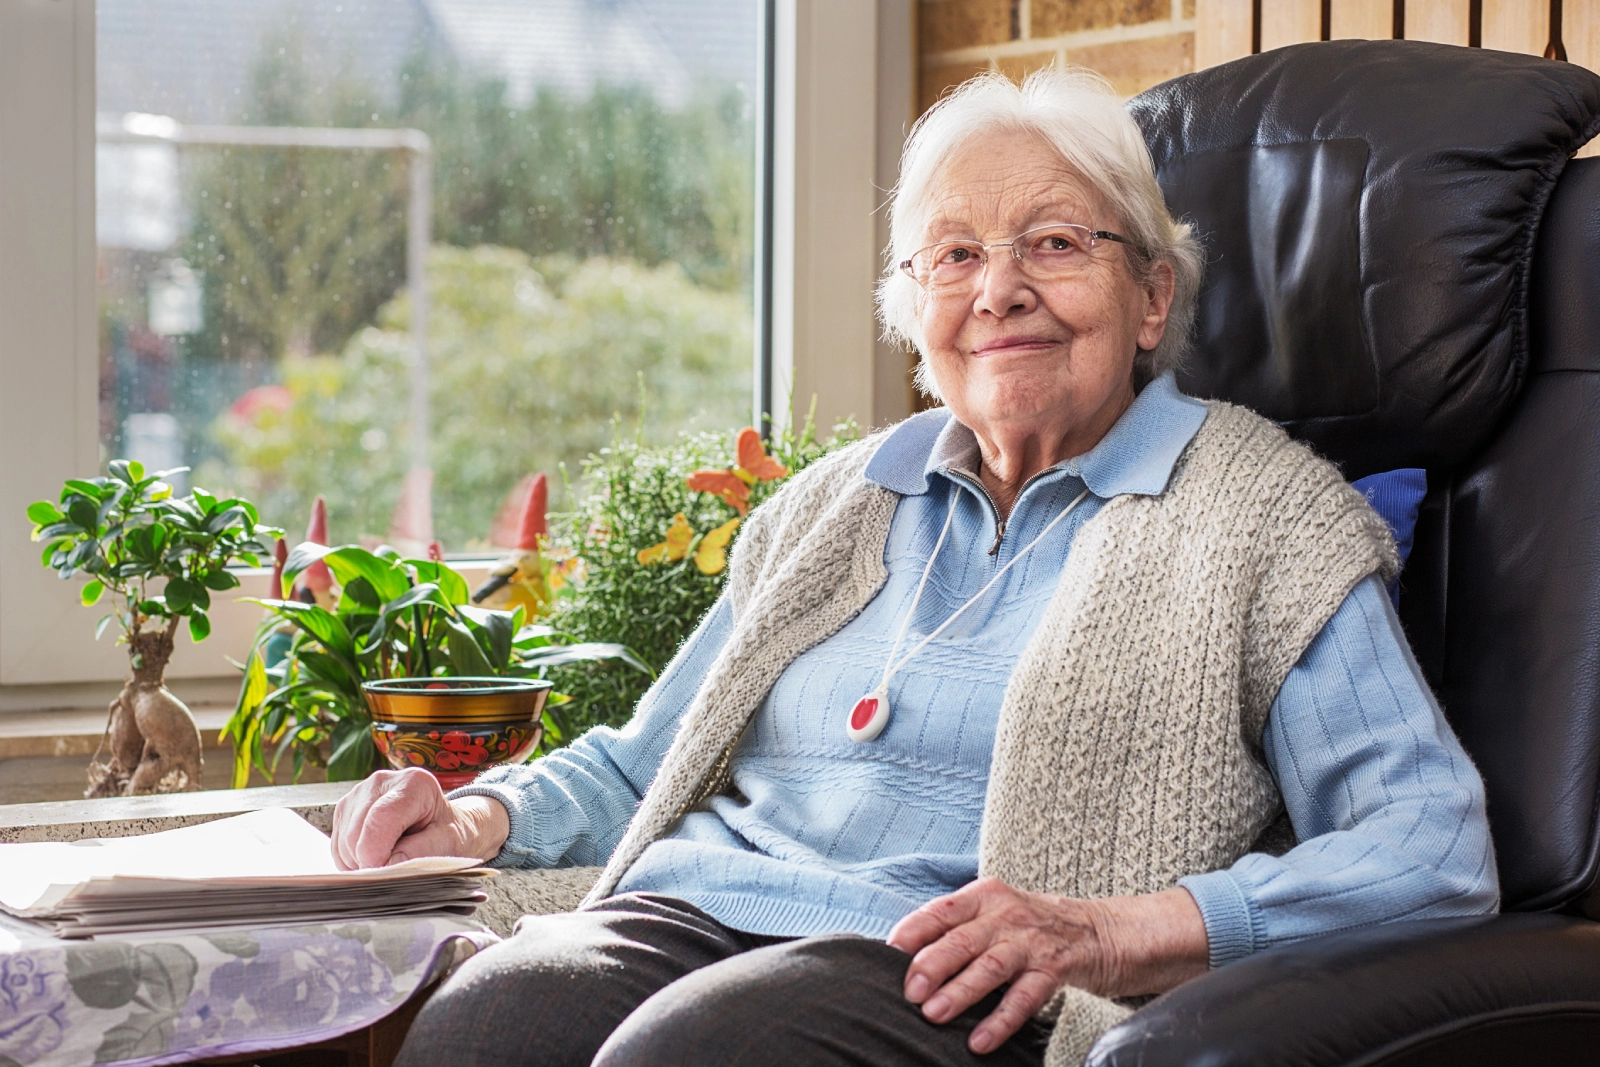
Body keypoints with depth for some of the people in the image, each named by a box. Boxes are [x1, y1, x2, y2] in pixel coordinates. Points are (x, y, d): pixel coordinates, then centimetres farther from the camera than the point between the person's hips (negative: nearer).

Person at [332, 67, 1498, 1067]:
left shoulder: (1265, 515, 8)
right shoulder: (834, 505, 25)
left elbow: (1434, 851, -3)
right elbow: (642, 763, 33)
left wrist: (1116, 932, -17)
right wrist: (484, 815, 10)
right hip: (693, 909, 4)